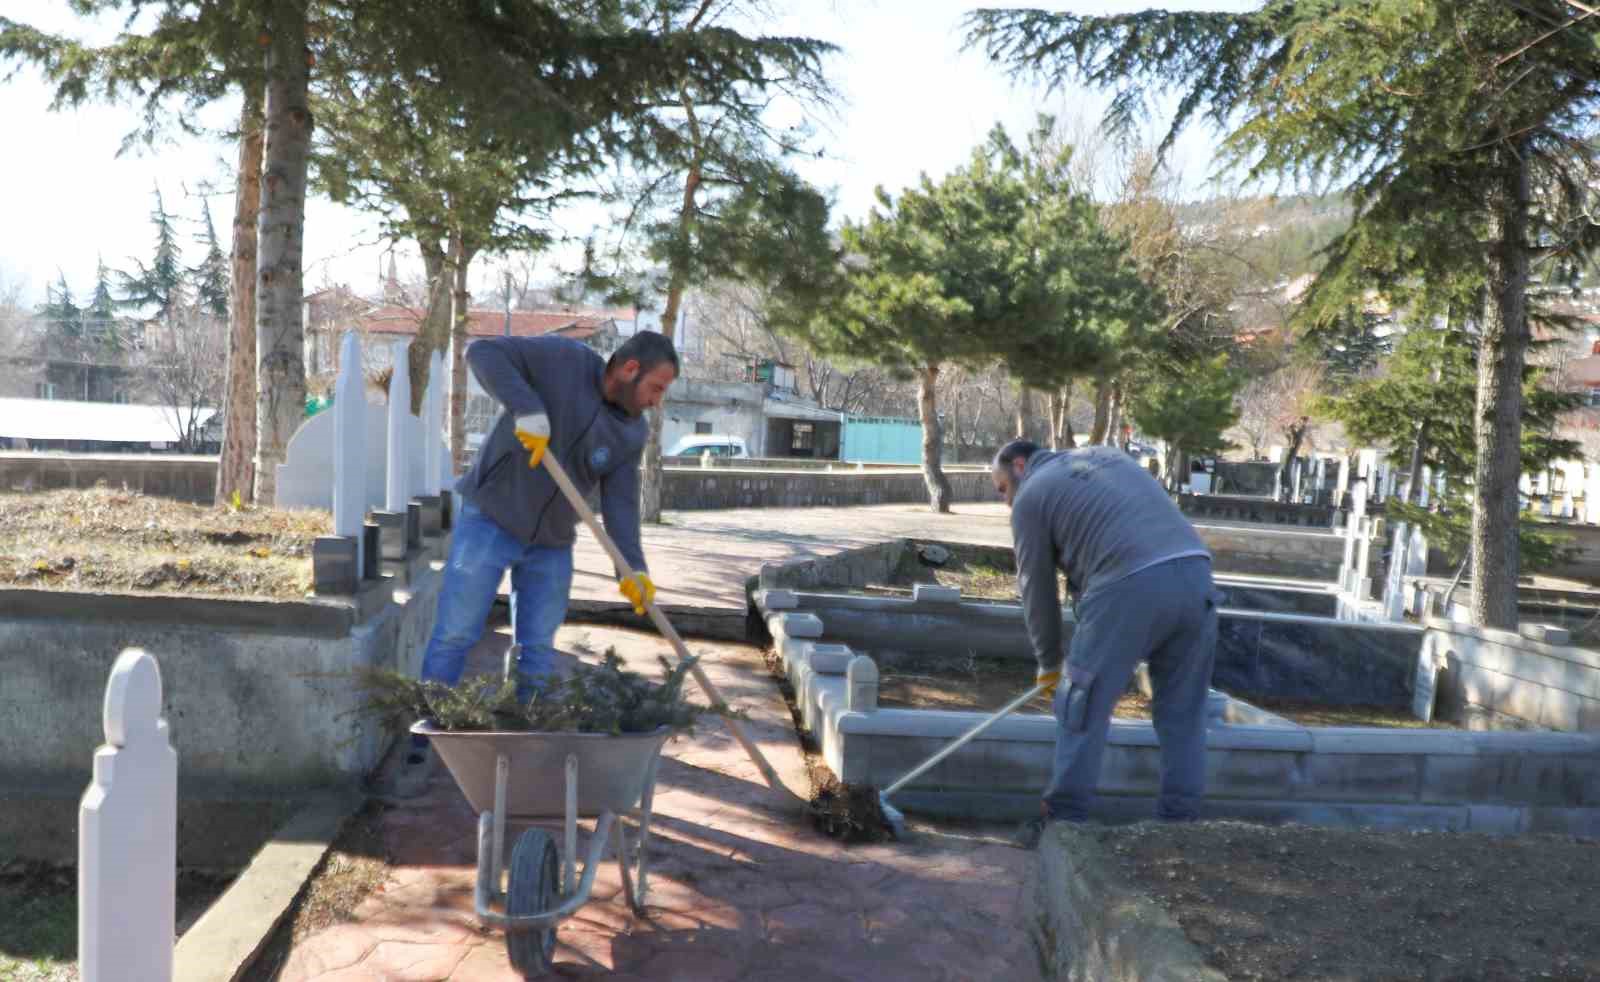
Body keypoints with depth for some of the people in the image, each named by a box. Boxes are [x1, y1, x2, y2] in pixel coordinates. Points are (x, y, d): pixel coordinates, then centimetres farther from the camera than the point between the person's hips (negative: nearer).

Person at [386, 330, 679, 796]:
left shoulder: (632, 433, -1)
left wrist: (631, 569, -22)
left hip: (551, 543, 5)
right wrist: (528, 409, -33)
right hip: (489, 520, -4)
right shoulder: (564, 359, -14)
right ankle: (422, 748, 9)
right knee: (454, 635, -2)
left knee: (539, 650, 7)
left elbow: (620, 503, -7)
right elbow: (483, 352, -20)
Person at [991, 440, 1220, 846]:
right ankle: (1180, 820, 20)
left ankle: (1065, 820, 11)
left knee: (1083, 708, 6)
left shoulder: (1031, 496, 12)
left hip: (1130, 586, -6)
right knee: (1183, 711, 15)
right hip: (1194, 573, 6)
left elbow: (1036, 589, 14)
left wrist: (1048, 663, 26)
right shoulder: (1105, 455, 30)